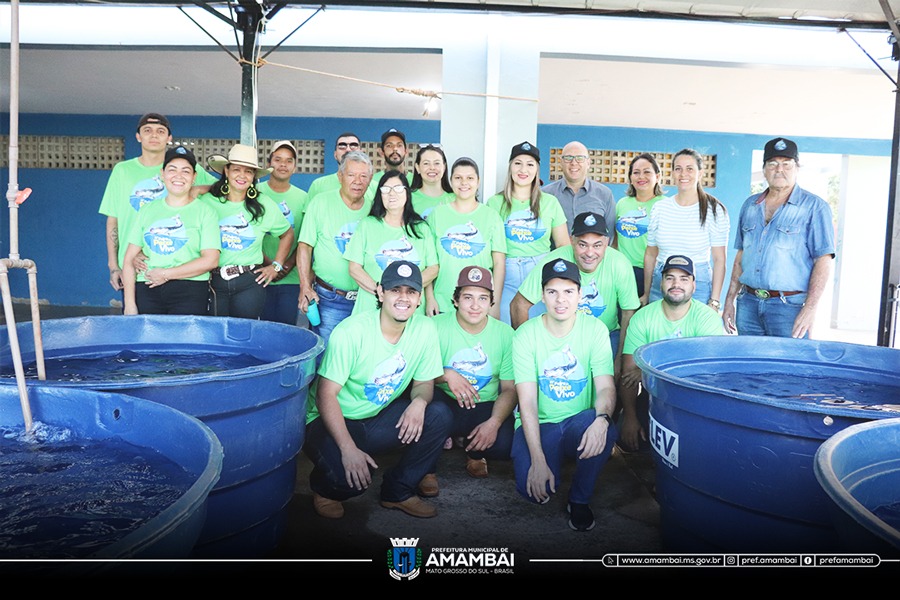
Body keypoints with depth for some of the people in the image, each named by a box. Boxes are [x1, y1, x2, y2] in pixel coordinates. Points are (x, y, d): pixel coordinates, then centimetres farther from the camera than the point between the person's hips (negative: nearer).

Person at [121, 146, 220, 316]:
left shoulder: (205, 212, 4)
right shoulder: (147, 210, 14)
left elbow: (211, 260, -6)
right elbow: (129, 260, 10)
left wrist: (166, 274, -7)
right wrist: (130, 304, -1)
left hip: (189, 291, -3)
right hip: (146, 291, 3)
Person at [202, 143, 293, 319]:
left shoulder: (264, 205, 2)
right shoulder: (207, 201, -1)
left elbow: (287, 234, 16)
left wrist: (276, 265, 10)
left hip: (249, 284, 0)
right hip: (214, 282, 0)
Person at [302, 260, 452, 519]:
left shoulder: (425, 329, -9)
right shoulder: (351, 331, -23)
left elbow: (424, 382, 2)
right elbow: (326, 394, -21)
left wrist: (419, 401, -24)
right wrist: (348, 448, -31)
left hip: (379, 418, 5)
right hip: (333, 421, -5)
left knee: (440, 416, -18)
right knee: (350, 476, -32)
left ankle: (398, 491, 2)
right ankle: (325, 488, 9)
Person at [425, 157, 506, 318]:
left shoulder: (491, 216, 3)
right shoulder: (437, 214, 4)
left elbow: (499, 263, 1)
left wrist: (495, 303, -4)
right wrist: (429, 298, -1)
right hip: (442, 304, 0)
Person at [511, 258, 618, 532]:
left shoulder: (595, 329, -5)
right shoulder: (526, 335, -10)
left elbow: (605, 387, -11)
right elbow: (527, 402, -14)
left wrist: (602, 418, -36)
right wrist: (538, 460, -24)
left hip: (579, 423, 1)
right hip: (539, 425, -1)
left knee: (604, 431, -34)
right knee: (532, 486, -27)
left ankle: (580, 499, -4)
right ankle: (552, 469, 13)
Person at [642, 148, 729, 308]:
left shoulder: (715, 210, -5)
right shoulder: (659, 208, 4)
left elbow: (719, 259, -5)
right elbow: (650, 254, 9)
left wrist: (714, 301, -9)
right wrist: (646, 294, 11)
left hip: (698, 284, -3)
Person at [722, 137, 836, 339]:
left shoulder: (814, 207, -3)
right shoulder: (750, 205, 13)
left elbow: (823, 260, -8)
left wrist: (810, 308, -17)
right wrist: (730, 299, 12)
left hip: (789, 306, -4)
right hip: (748, 303, 5)